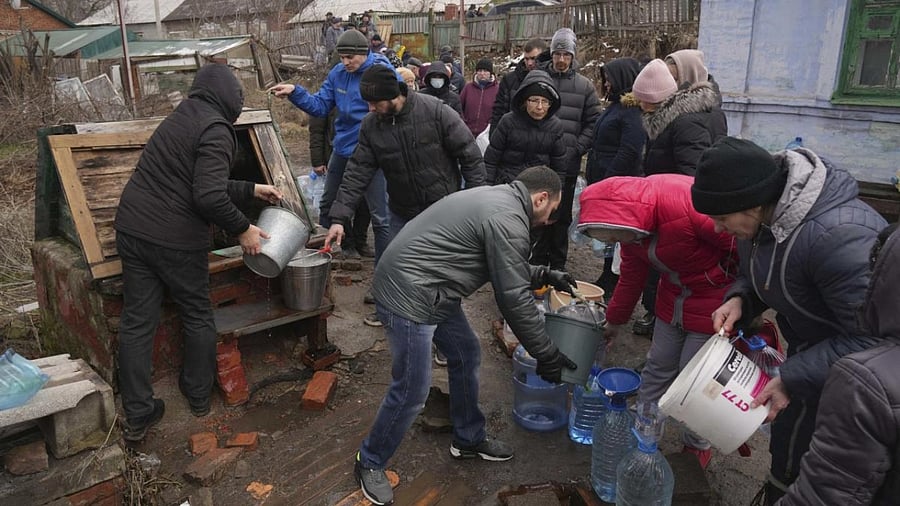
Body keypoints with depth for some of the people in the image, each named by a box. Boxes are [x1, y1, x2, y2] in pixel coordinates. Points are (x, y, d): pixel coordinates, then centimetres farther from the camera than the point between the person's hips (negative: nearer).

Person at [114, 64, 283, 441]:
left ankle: (137, 416, 17)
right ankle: (199, 395, 30)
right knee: (197, 315, 14)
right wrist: (242, 229, -8)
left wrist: (252, 190, 27)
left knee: (137, 322, 9)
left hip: (132, 227, 8)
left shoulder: (181, 118, 16)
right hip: (175, 238, -7)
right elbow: (209, 197, -22)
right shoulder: (215, 131, -12)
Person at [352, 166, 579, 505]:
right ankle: (369, 463, 20)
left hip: (431, 292, 11)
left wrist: (544, 276, 21)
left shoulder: (496, 198, 13)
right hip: (407, 296, -11)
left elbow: (506, 270, 25)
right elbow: (513, 298, -16)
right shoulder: (507, 220, -18)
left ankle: (468, 439, 35)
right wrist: (546, 355, -7)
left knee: (466, 354, 19)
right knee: (412, 389, -1)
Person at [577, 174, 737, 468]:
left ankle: (697, 447, 26)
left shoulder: (688, 201, -35)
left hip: (717, 299, -6)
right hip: (673, 297, 7)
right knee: (658, 367, 12)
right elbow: (631, 276, 9)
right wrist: (615, 322, 22)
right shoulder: (630, 223, -8)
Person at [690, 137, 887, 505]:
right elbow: (760, 275, 9)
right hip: (809, 346, 8)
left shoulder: (838, 236, -36)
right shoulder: (765, 213, -9)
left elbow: (871, 338, -30)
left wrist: (791, 378, -29)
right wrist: (739, 299, -12)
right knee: (787, 450, 22)